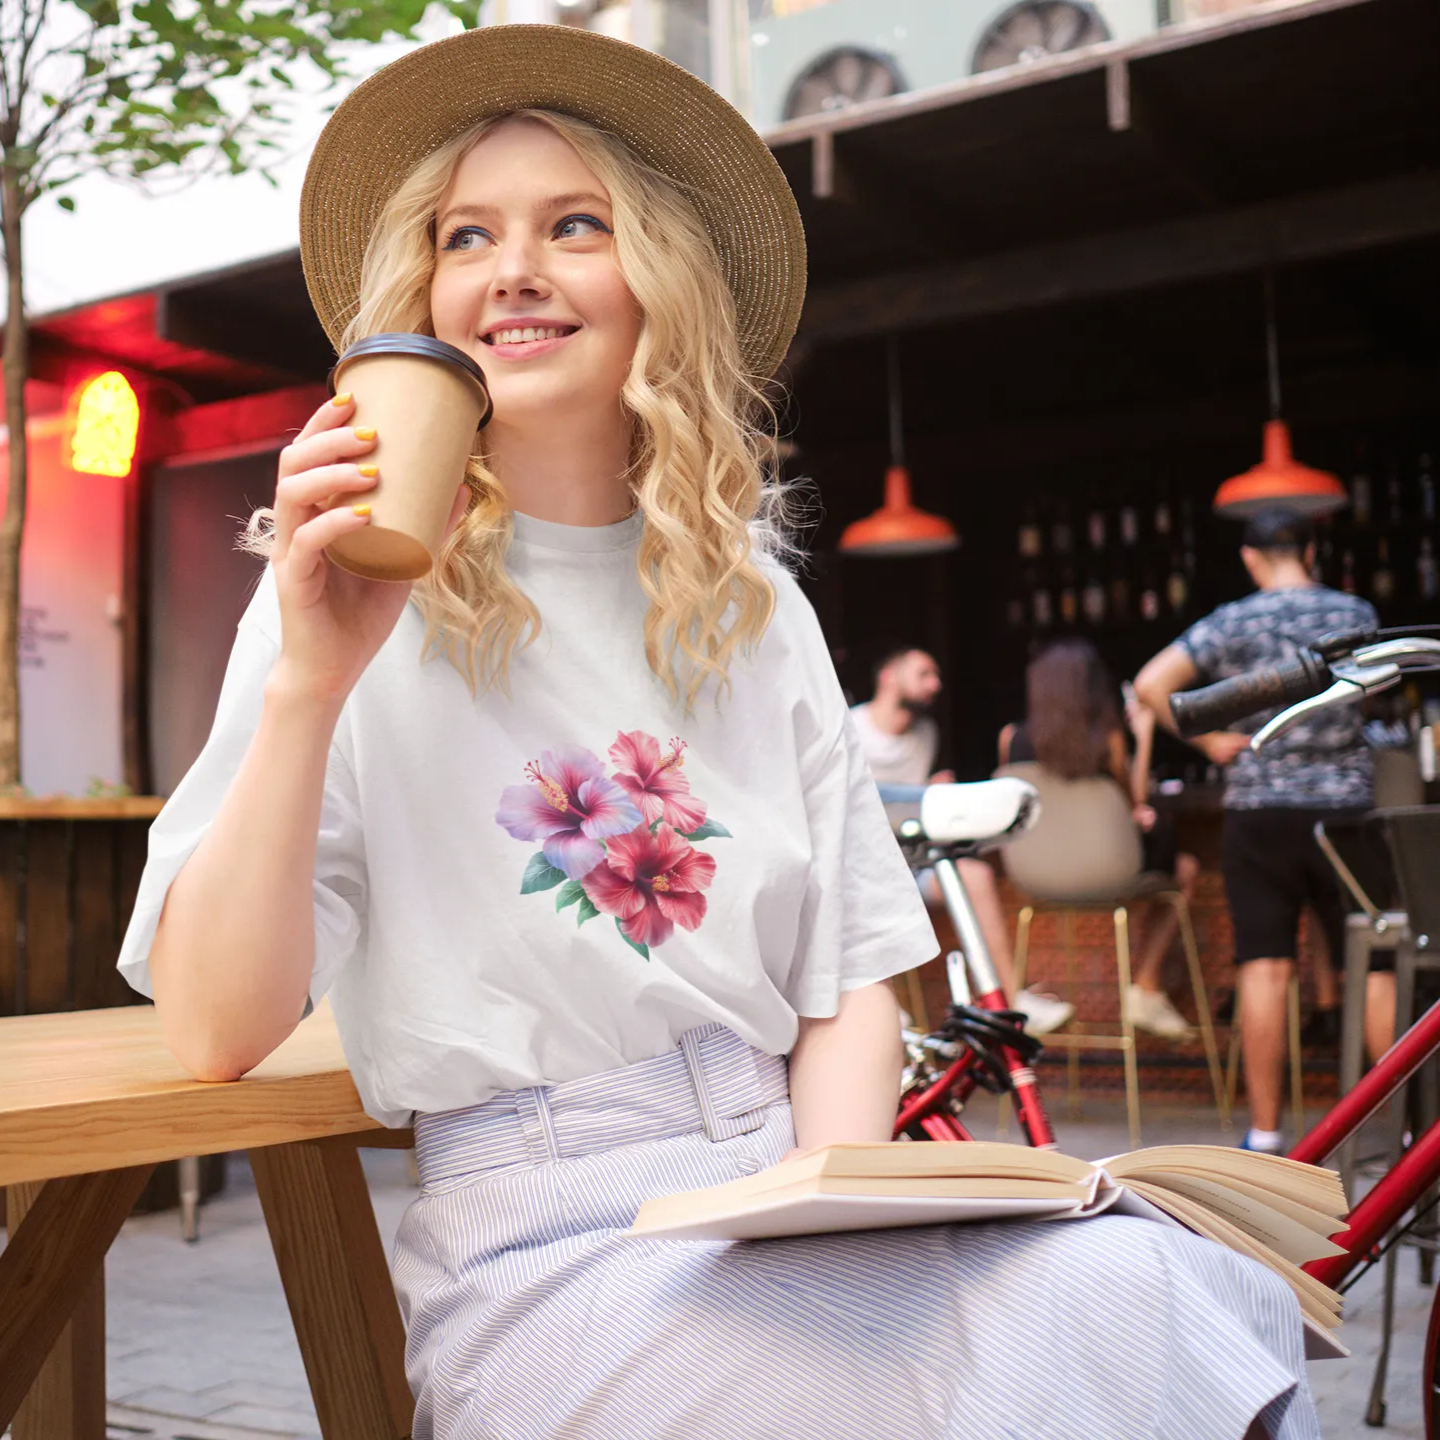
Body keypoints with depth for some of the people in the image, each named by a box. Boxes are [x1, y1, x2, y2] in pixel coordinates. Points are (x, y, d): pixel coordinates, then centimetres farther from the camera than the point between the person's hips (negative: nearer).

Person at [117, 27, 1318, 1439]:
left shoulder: (754, 609, 11)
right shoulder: (364, 596, -1)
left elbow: (847, 980, 10)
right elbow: (213, 1030, -8)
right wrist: (307, 686, -20)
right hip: (545, 1255, -5)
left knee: (1207, 1295, -20)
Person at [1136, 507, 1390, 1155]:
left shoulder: (1233, 622, -1)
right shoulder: (1356, 614, 4)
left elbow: (1151, 684, -11)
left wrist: (1208, 739, -2)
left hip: (1259, 811, -1)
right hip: (1343, 804, 1)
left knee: (1264, 968, 0)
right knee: (1373, 966, 6)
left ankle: (1265, 1130, 2)